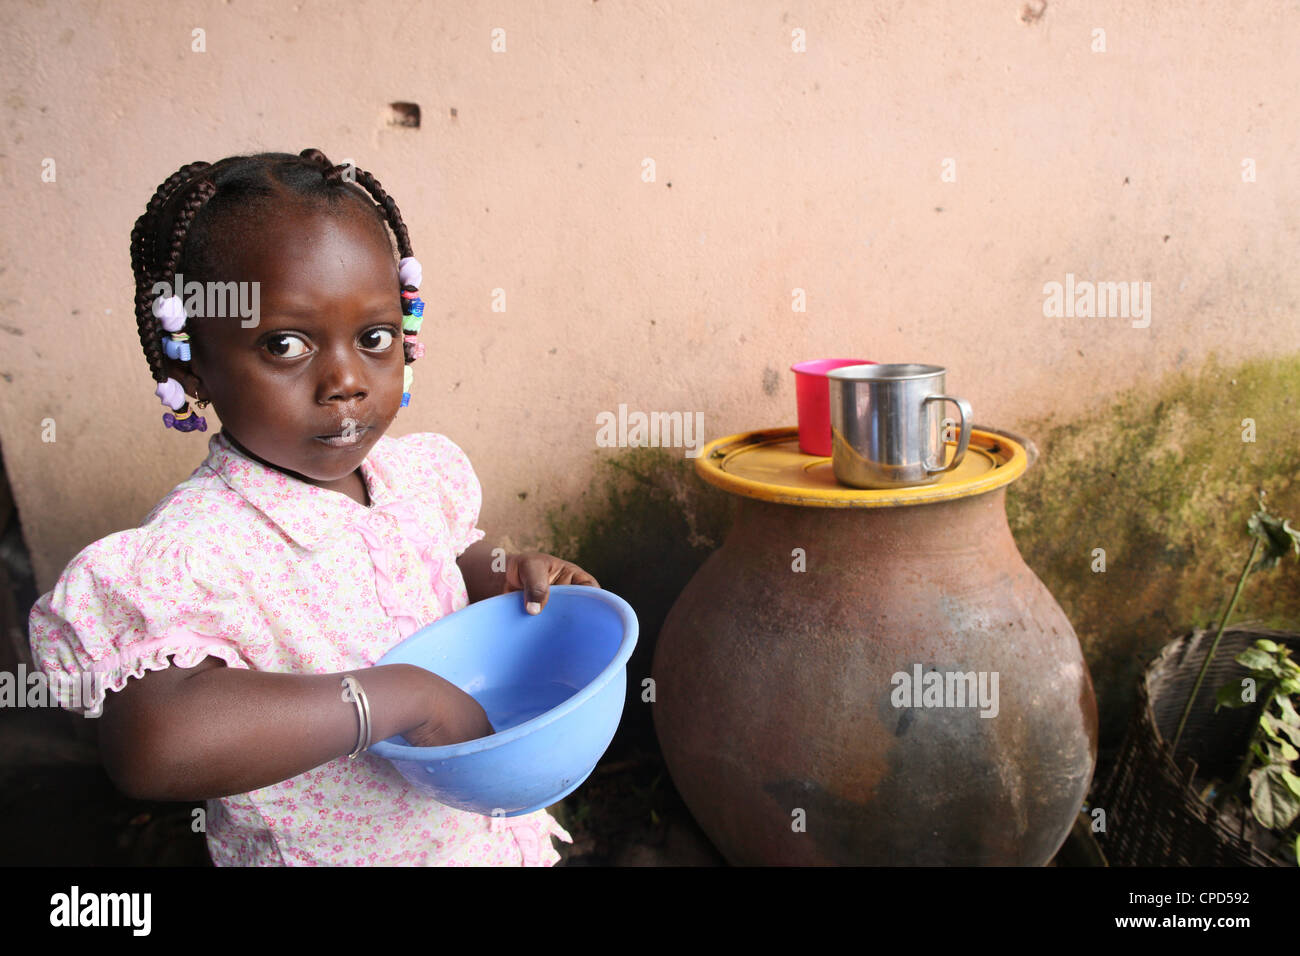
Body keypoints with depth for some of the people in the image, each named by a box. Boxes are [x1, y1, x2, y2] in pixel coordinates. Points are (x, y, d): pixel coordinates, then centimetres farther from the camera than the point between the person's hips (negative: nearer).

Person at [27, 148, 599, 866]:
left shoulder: (417, 473, -9)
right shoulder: (192, 551, -29)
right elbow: (149, 747, -46)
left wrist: (508, 575, -11)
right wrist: (405, 694, -40)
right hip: (320, 853, -5)